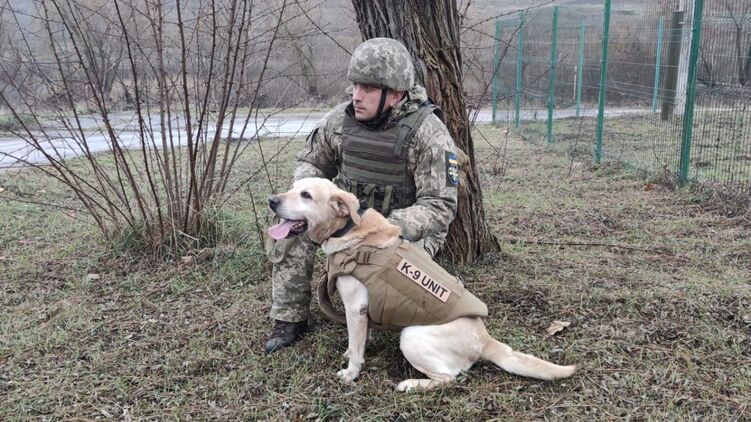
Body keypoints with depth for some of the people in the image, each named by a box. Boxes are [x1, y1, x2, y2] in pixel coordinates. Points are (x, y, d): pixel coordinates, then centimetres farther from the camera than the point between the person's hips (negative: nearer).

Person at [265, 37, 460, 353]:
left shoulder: (427, 132, -22)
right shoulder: (340, 118, -9)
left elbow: (439, 206, -23)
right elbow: (310, 161, 8)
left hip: (404, 225, -4)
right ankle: (289, 320, -2)